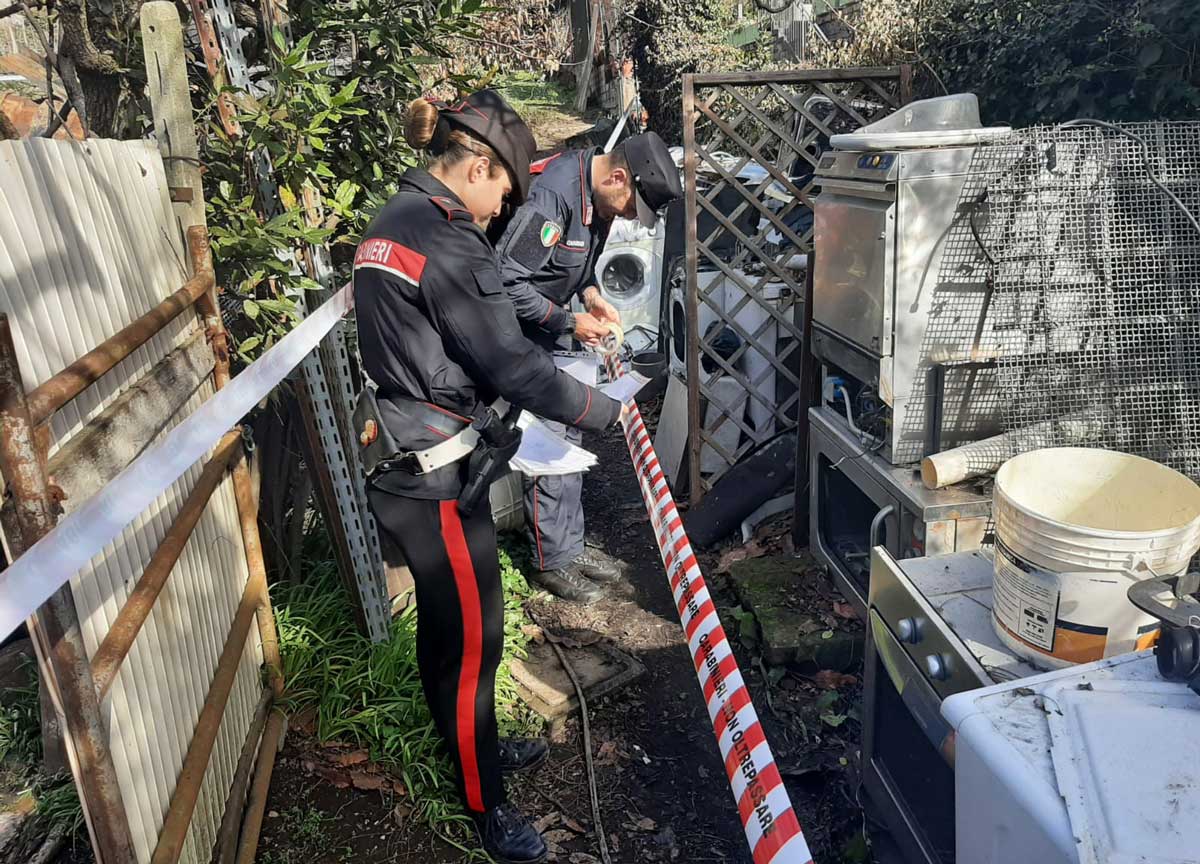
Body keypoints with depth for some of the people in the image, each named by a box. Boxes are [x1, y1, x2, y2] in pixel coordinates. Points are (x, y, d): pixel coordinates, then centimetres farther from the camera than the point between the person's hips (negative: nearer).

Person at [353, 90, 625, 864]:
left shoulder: (393, 221, 10)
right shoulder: (448, 243, -20)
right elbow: (512, 363, -20)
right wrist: (605, 410, -9)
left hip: (403, 461, 10)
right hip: (436, 476, -10)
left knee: (444, 624, 22)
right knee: (473, 639, 5)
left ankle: (477, 748, 43)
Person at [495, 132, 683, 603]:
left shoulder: (597, 196, -1)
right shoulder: (552, 195, -29)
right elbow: (506, 281, -28)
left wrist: (591, 293, -3)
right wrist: (569, 322, -22)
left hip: (548, 325, 9)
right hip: (516, 329, -9)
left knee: (568, 433, 13)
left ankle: (571, 544, 26)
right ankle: (553, 561, 11)